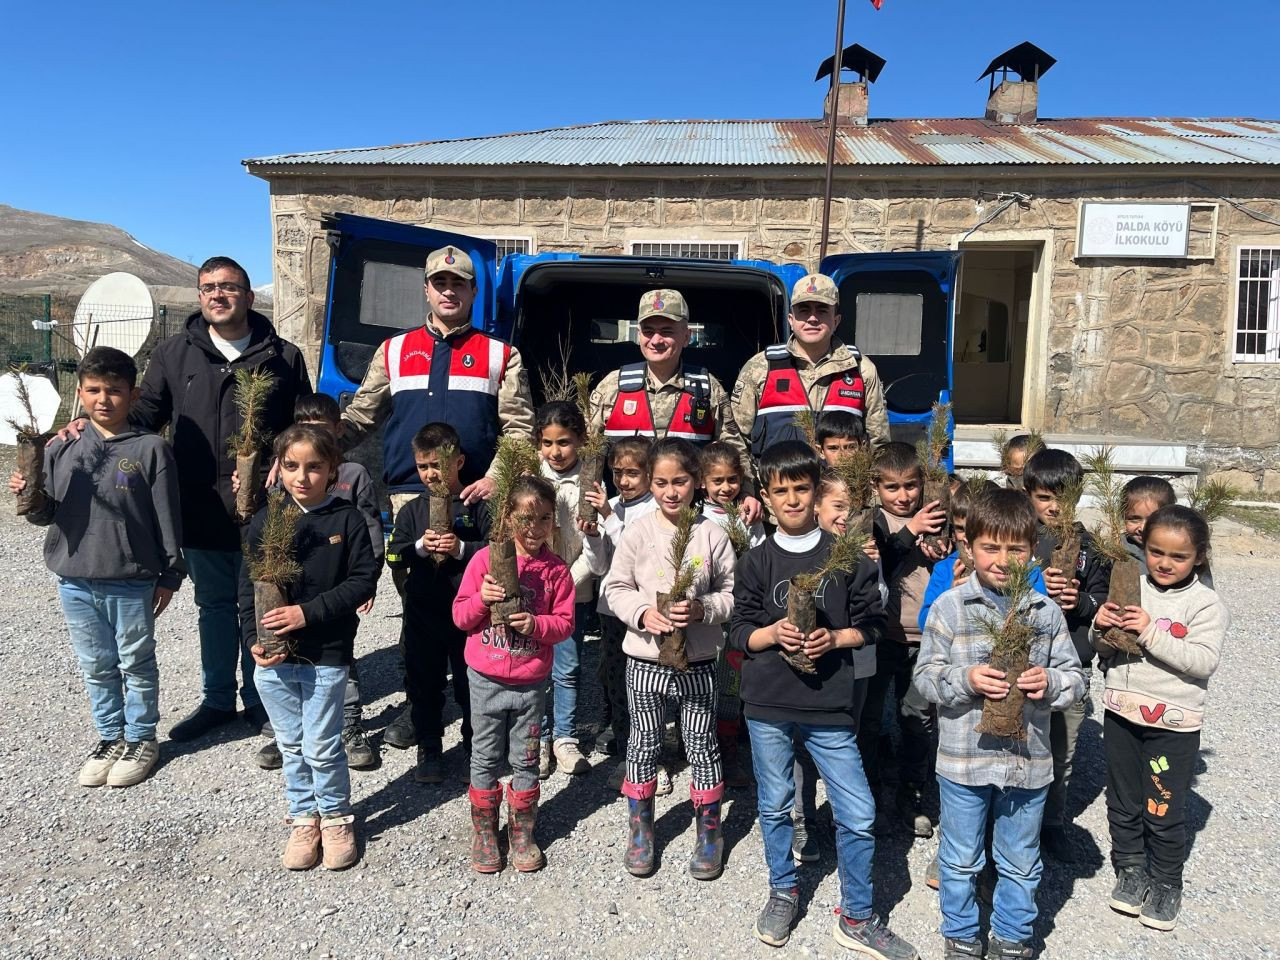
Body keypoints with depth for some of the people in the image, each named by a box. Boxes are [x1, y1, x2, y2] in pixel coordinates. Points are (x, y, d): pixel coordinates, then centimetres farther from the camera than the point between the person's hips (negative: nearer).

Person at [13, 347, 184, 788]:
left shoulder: (150, 449, -9)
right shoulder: (61, 448, 2)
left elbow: (167, 518, -7)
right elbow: (47, 513, 8)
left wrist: (169, 574, -5)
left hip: (132, 582, -4)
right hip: (74, 581, 4)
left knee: (136, 664, 11)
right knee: (96, 667, 17)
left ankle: (140, 738, 28)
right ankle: (110, 737, 33)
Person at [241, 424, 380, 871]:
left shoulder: (347, 519, -7)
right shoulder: (266, 519, 1)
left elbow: (363, 580, -11)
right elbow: (248, 585, 2)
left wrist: (309, 612, -18)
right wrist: (254, 639, -9)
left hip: (327, 653, -3)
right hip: (272, 657, 3)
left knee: (322, 746, 4)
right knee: (291, 746, 16)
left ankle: (336, 817, 27)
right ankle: (304, 818, 33)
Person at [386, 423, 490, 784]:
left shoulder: (477, 506, -3)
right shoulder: (412, 510, 5)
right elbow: (393, 556, 2)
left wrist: (461, 548, -20)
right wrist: (420, 546, -16)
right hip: (422, 613, 3)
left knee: (471, 681, 8)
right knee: (424, 683, 11)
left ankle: (474, 748, 26)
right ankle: (429, 750, 27)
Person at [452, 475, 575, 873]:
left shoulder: (556, 570, -4)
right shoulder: (485, 559, -7)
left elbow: (565, 623, -3)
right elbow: (460, 617, -4)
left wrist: (536, 624, -22)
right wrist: (482, 598, -23)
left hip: (531, 683, 1)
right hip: (486, 679, 0)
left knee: (525, 760, 12)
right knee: (486, 759, 11)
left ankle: (522, 832, 29)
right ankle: (484, 832, 28)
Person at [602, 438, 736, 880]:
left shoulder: (712, 534, -7)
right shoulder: (638, 533, -6)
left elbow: (732, 593, -3)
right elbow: (616, 587, -1)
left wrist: (702, 609, -21)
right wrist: (643, 612, -18)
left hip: (697, 661, 0)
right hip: (645, 659, 1)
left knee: (702, 744, 11)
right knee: (644, 743, 13)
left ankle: (709, 831, 30)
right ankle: (640, 828, 32)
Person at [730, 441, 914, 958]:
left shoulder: (847, 555, -2)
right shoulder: (756, 562, 0)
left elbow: (873, 623, 3)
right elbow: (739, 632, 3)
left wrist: (835, 637, -14)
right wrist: (773, 633, -16)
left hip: (830, 707, -1)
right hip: (768, 707, 1)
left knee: (858, 816, 2)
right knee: (775, 807, 16)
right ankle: (783, 891, 40)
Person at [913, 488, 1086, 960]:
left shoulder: (1045, 612, -1)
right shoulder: (949, 608, -9)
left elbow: (1075, 676, 3)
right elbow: (924, 676, -7)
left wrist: (1050, 682, -18)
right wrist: (965, 679, -24)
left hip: (1028, 760, 2)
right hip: (964, 758, -2)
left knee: (1021, 864, 20)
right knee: (960, 860, 16)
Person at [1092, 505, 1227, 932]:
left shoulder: (1205, 603, -8)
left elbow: (1204, 661, -20)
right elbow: (1105, 648, 5)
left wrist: (1151, 632, -25)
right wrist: (1102, 628, -16)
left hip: (1173, 724, -3)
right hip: (1121, 714, 3)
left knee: (1164, 811, 8)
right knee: (1122, 802, 16)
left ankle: (1166, 885, 28)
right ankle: (1130, 870, 34)